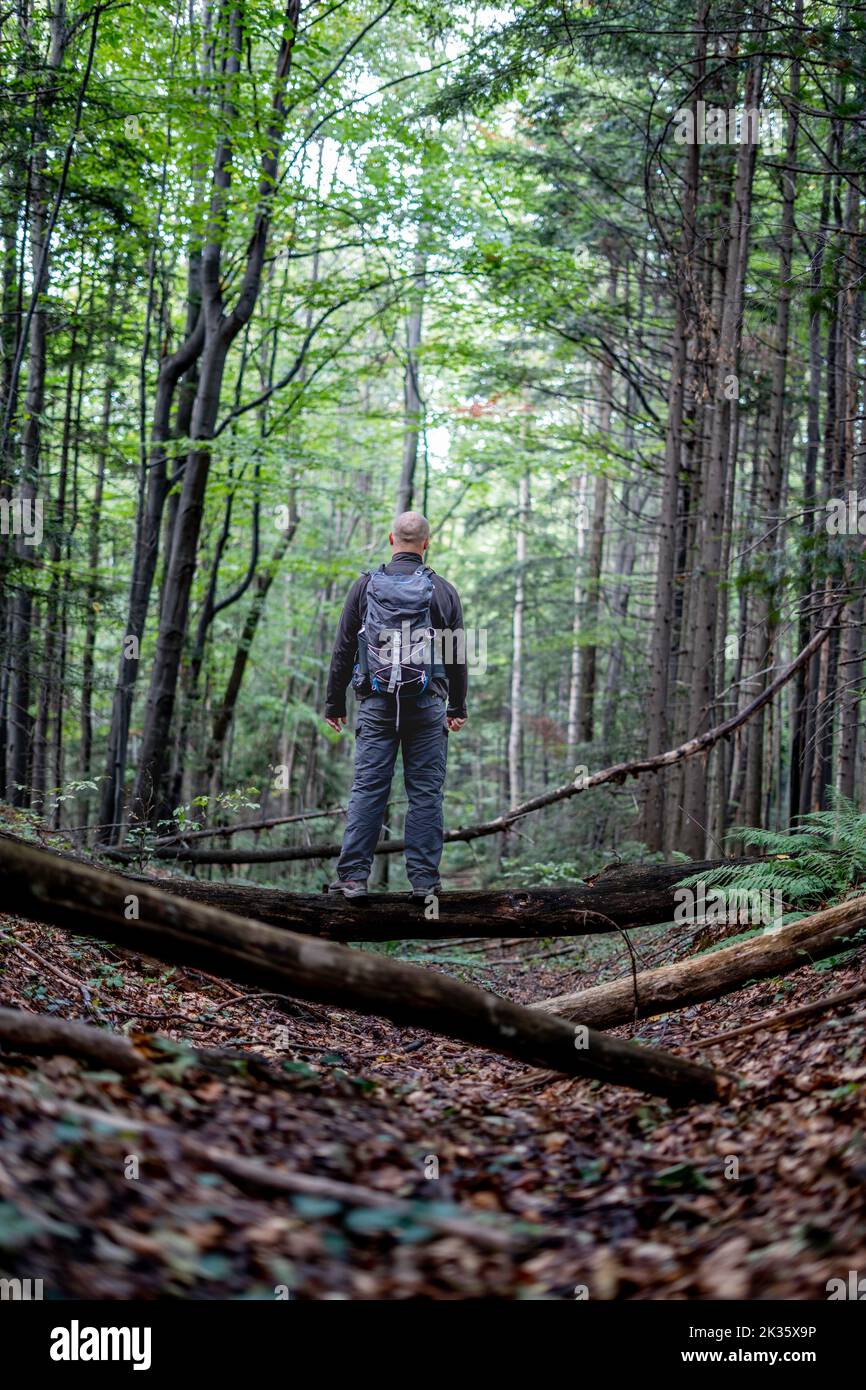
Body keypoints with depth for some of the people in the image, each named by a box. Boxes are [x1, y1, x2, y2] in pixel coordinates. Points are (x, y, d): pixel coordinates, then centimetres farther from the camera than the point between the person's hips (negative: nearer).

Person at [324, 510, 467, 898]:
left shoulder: (365, 586, 3)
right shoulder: (442, 590, 2)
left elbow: (343, 651, 4)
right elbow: (456, 655, 7)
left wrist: (334, 703, 12)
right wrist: (458, 707, 17)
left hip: (376, 705, 1)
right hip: (427, 706, 0)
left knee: (367, 789, 1)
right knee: (425, 793, 3)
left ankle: (353, 876, -2)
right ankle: (423, 879, 3)